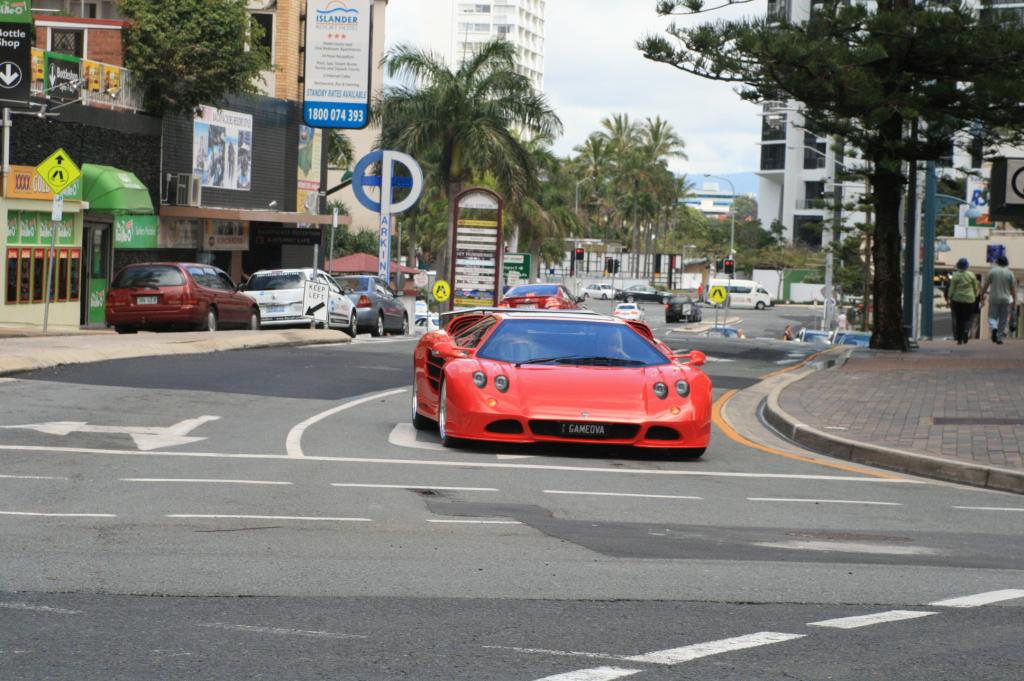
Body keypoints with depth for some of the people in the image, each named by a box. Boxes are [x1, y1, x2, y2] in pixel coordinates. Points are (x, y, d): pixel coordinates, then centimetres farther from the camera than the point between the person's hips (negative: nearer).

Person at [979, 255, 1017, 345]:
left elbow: (985, 285, -1)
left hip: (994, 299, 0)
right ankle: (1000, 338, 7)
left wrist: (982, 295, 9)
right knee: (1003, 320, 7)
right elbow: (1013, 288, -1)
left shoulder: (992, 271, -2)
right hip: (1006, 300, 1)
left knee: (992, 317, 7)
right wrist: (1014, 300, 6)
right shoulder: (1010, 273, -1)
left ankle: (993, 328, -23)